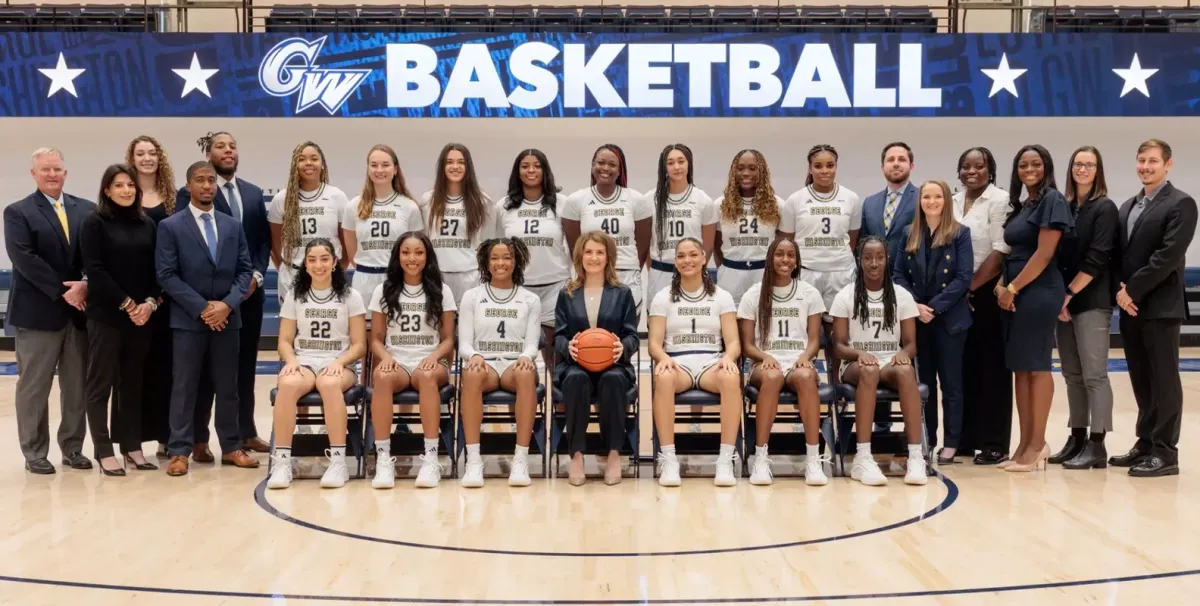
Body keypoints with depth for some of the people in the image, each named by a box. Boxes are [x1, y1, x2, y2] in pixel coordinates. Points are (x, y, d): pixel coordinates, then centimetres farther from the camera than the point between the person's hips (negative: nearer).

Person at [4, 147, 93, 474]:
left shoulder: (87, 210, 9)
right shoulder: (18, 212, 0)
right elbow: (24, 259, -12)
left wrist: (85, 286, -14)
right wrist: (62, 291, -16)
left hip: (79, 310, 3)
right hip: (38, 312, -3)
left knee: (78, 386, 8)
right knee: (34, 388, 4)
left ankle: (73, 447, 20)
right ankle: (35, 453, 14)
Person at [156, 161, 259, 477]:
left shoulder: (233, 226, 10)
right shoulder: (170, 226, -1)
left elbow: (245, 270, 7)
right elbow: (166, 275, -8)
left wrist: (228, 304, -9)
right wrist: (201, 308, -14)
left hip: (227, 317, 3)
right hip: (188, 319, -3)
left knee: (227, 386, 9)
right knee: (184, 388, 1)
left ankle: (231, 447, 17)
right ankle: (180, 451, 7)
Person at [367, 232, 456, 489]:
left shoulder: (441, 291, 9)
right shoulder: (383, 291, 10)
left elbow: (448, 339, 6)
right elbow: (376, 339, 9)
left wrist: (434, 356, -15)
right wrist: (386, 357, -13)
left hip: (430, 362, 0)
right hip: (396, 362, 1)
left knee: (427, 376, -38)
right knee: (383, 376, -37)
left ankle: (431, 458, -37)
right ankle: (383, 458, -34)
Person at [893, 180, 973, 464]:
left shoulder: (960, 233, -2)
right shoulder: (909, 234, 8)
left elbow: (963, 278, -8)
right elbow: (898, 274, 4)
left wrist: (935, 307, -15)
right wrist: (914, 305, -11)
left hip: (949, 318, -3)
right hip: (916, 318, 3)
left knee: (950, 381, 2)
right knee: (923, 380, 8)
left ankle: (951, 443, 9)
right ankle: (925, 440, 16)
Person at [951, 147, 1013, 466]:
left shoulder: (1000, 200, -5)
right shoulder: (953, 202, 12)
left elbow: (1000, 251, -12)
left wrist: (972, 287, -12)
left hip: (987, 293, -5)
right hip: (958, 294, 5)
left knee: (992, 367, 0)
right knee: (964, 365, 7)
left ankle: (993, 442, 5)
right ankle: (965, 438, 15)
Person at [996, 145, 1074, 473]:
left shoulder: (1052, 200, -8)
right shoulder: (1021, 206, 18)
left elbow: (1044, 254, -15)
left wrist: (1013, 288, -12)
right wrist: (1001, 285, 2)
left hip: (1038, 294, -8)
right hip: (1014, 294, 8)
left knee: (1036, 367, -5)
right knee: (1019, 368, 7)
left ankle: (1037, 446, 1)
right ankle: (1026, 444, 12)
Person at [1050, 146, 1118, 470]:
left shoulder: (1105, 208, -4)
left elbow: (1098, 258, -12)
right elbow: (1059, 254, 12)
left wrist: (1070, 293, -14)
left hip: (1092, 301, -6)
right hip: (1064, 300, 6)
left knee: (1094, 374, -5)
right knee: (1072, 374, 9)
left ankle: (1097, 445, -2)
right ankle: (1077, 438, 16)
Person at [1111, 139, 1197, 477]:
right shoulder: (1127, 207, 18)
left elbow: (1169, 255, -15)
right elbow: (1119, 254, 13)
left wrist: (1132, 290, -15)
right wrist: (1121, 291, -4)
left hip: (1160, 307, -7)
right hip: (1130, 307, 7)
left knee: (1163, 381, -3)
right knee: (1141, 382, 12)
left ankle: (1165, 452, 2)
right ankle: (1146, 443, 20)